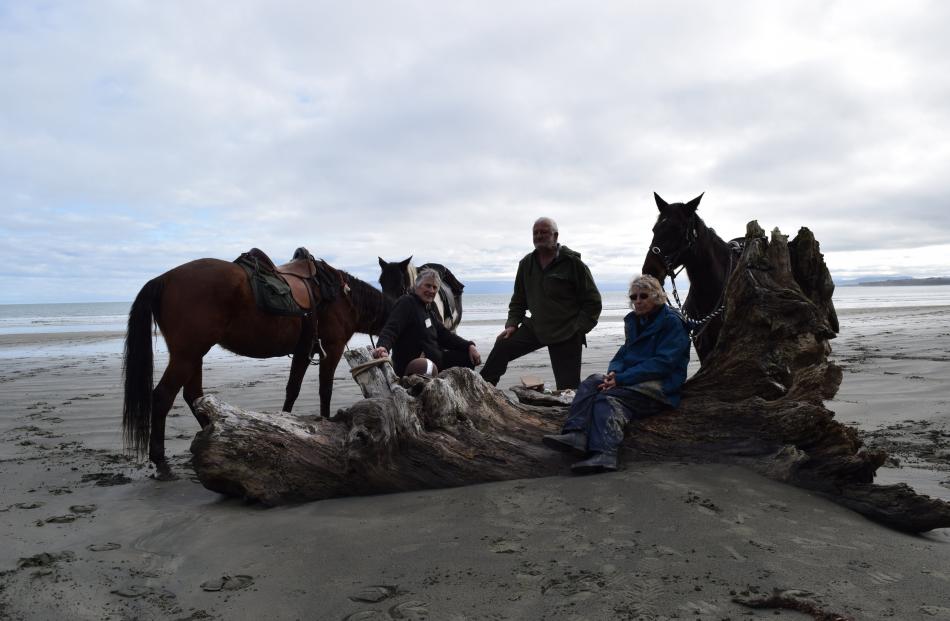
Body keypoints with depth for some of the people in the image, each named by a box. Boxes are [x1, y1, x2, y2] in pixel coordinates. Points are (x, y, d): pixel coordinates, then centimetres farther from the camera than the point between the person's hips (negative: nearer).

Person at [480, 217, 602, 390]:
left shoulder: (572, 263, -9)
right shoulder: (527, 264, 7)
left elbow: (593, 301, -5)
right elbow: (518, 299, 17)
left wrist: (579, 328, -12)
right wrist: (512, 324, 3)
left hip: (567, 335, -4)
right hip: (535, 328, 5)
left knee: (567, 388, -4)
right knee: (502, 346, -8)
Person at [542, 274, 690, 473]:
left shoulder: (671, 322, -6)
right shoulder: (634, 321, 19)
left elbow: (662, 363, -15)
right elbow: (625, 352, 19)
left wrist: (621, 379, -21)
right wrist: (614, 371, -7)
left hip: (662, 386, -7)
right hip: (632, 380, 8)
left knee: (608, 396, -31)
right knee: (592, 382, -18)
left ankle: (605, 453, -51)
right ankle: (577, 434, -39)